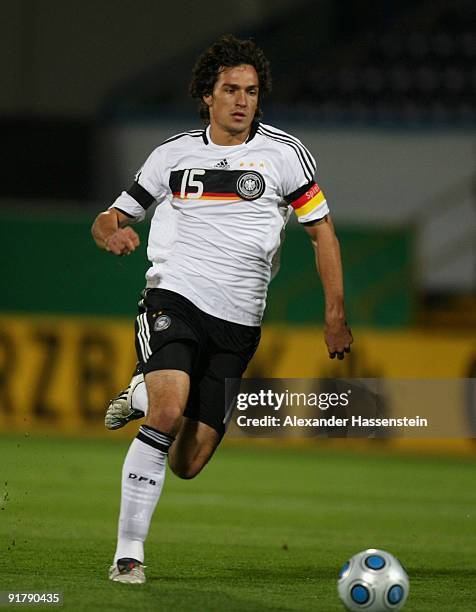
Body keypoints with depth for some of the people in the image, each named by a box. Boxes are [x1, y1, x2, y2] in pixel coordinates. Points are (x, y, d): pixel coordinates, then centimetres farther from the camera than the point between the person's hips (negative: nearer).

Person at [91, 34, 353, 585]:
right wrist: (112, 232, -11)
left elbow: (322, 231, 9)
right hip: (174, 300, -1)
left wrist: (335, 315, 2)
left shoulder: (283, 153, 3)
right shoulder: (174, 154, 7)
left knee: (186, 464, -1)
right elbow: (111, 219, 14)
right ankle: (128, 554, -20)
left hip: (237, 323, 1)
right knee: (167, 412, -28)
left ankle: (147, 397, 33)